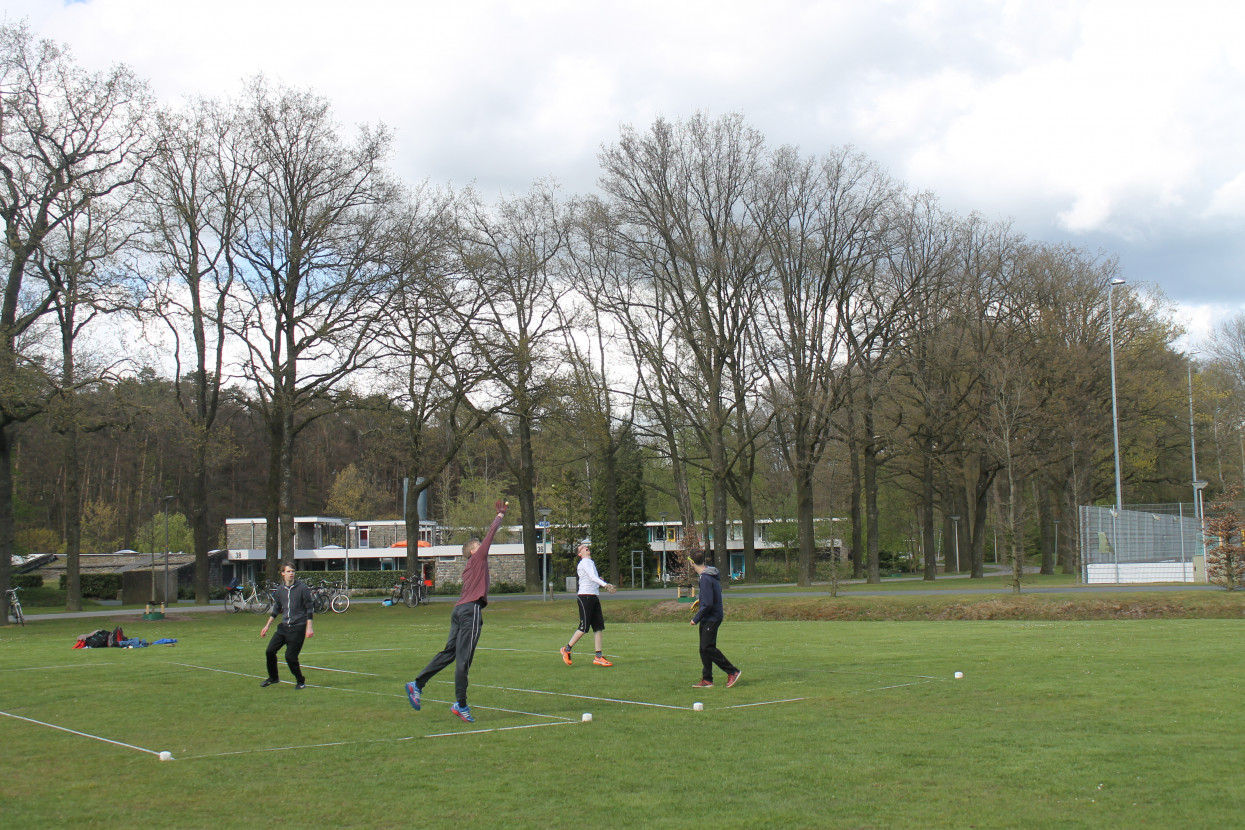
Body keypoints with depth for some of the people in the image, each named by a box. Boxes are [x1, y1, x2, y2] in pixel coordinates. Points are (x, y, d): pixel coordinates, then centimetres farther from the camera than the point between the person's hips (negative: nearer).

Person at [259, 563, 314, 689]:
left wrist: (309, 628, -10)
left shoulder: (302, 588, -7)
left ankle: (300, 681, 11)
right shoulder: (280, 590, 7)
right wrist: (267, 626, 19)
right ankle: (273, 677, 21)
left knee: (290, 656, -9)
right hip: (283, 627, 5)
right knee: (270, 651, -1)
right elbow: (276, 610, 20)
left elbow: (310, 609, -5)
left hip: (298, 628, -5)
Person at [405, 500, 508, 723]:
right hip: (471, 610, -9)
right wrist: (500, 516, 9)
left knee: (448, 653, 12)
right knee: (464, 658, -7)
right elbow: (490, 535, 1)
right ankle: (460, 704, -5)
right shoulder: (478, 558, 1)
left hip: (460, 609, 9)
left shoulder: (470, 567, 22)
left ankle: (417, 684, 9)